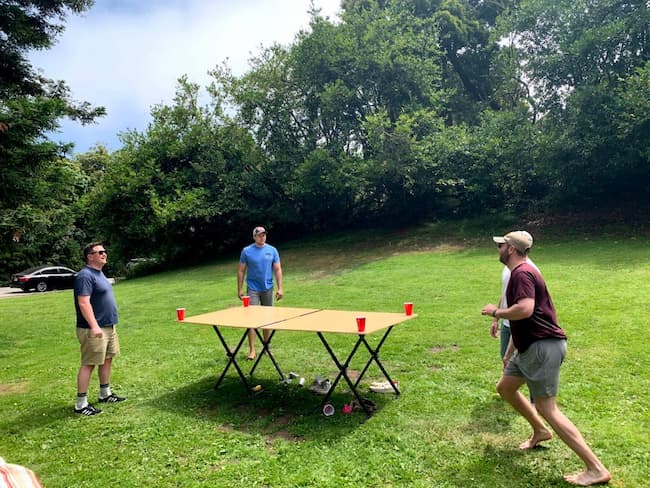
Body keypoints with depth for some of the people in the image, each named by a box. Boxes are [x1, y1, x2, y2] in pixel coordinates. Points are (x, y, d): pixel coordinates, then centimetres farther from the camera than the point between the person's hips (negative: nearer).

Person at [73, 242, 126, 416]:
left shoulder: (99, 273, 14)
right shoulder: (85, 275, -17)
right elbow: (84, 303, -25)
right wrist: (94, 326, -30)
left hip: (108, 327, 10)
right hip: (93, 330, -10)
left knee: (107, 359, 16)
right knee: (88, 364, -3)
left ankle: (105, 394, 29)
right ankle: (81, 404, 5)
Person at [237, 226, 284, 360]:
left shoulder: (272, 250, 2)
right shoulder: (247, 251, -2)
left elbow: (278, 270, 3)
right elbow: (241, 271, 2)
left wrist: (280, 288, -4)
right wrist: (239, 289, -2)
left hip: (268, 288, 2)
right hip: (253, 289, -2)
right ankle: (252, 350, -1)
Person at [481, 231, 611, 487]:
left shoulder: (522, 273, -17)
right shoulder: (519, 273, 15)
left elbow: (525, 310, -34)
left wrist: (495, 311, -16)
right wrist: (509, 352, 25)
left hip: (543, 347, -10)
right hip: (530, 346, 10)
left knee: (546, 408, -6)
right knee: (505, 387, 19)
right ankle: (540, 431, 35)